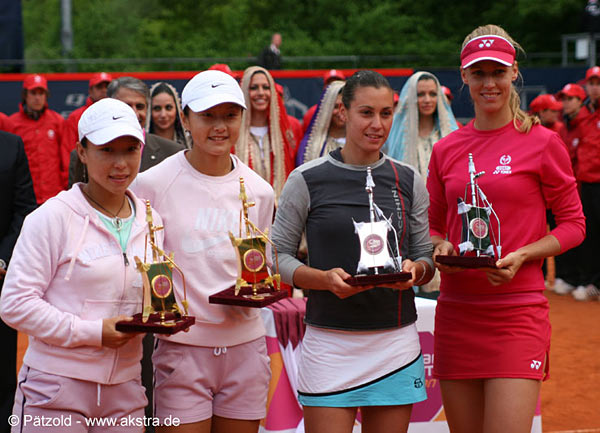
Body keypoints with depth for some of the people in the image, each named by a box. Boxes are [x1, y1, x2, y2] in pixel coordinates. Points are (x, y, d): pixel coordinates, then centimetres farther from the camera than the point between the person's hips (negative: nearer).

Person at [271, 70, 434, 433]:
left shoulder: (408, 181, 9)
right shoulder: (307, 180, -1)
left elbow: (426, 255, 13)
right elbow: (279, 254, 2)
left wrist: (415, 269, -10)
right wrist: (324, 278, -16)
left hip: (396, 343, 3)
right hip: (330, 342, -3)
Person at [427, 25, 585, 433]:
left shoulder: (542, 142, -1)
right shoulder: (447, 149, 9)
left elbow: (573, 225, 3)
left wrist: (521, 256, -13)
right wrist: (440, 249, -4)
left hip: (518, 311, -4)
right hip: (456, 311, 4)